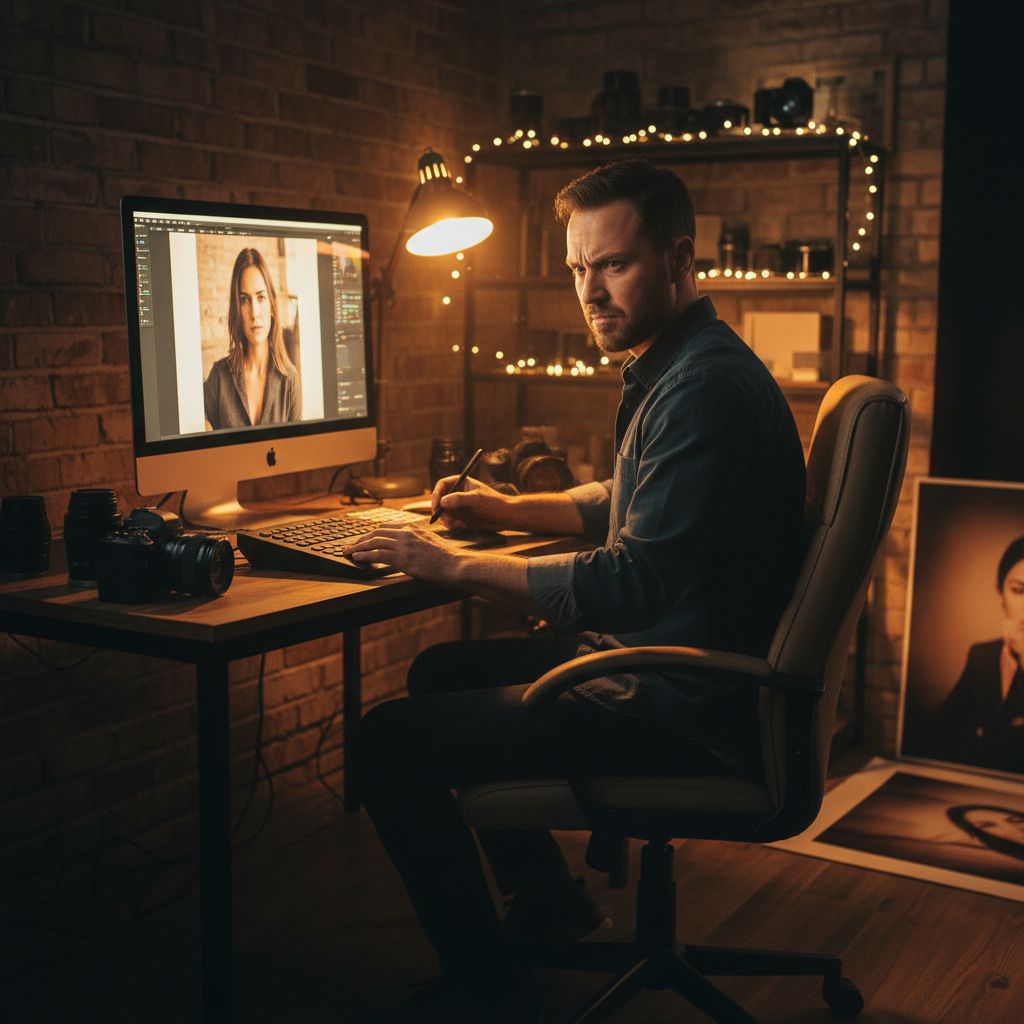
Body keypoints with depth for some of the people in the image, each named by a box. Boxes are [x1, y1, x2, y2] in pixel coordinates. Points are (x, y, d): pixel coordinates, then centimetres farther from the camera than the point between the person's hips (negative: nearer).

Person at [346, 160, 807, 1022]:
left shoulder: (706, 387, -22)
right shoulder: (672, 368, 12)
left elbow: (629, 587, -26)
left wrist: (455, 565, -18)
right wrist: (511, 509, 14)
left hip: (692, 709, -11)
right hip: (657, 659, 11)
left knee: (391, 743, -14)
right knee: (440, 673, 23)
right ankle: (550, 900, 33)